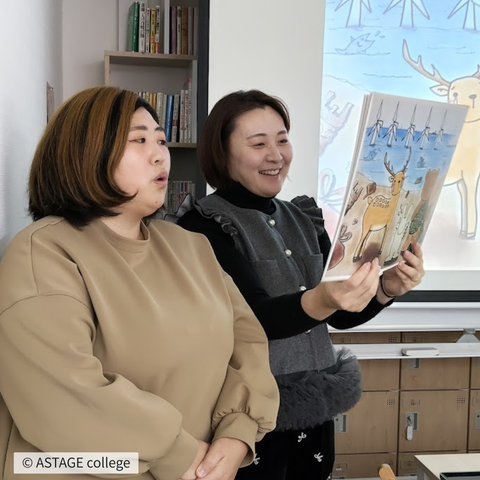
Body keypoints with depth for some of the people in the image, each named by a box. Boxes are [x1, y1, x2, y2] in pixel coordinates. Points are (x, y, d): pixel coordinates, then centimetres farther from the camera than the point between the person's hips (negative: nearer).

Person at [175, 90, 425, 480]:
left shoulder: (305, 218, 6)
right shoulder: (203, 224, -12)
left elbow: (341, 315, 3)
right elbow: (254, 316, -23)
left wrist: (387, 288, -16)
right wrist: (321, 300, -41)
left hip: (315, 410, 6)